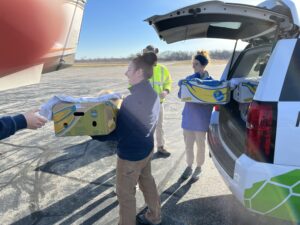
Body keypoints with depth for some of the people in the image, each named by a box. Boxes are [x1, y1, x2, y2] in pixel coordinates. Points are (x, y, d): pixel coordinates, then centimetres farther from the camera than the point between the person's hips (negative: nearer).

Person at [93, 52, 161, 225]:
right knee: (147, 182, 27)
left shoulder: (133, 99, -30)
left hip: (131, 154, -9)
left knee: (126, 194, 13)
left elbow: (118, 132, -23)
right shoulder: (152, 94, -1)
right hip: (146, 148, 9)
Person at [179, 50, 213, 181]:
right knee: (188, 145, 14)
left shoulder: (210, 80, -8)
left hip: (201, 119, -3)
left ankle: (198, 167, 33)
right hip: (188, 118, 4)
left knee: (200, 145, 13)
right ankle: (189, 166, 34)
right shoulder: (189, 79, 3)